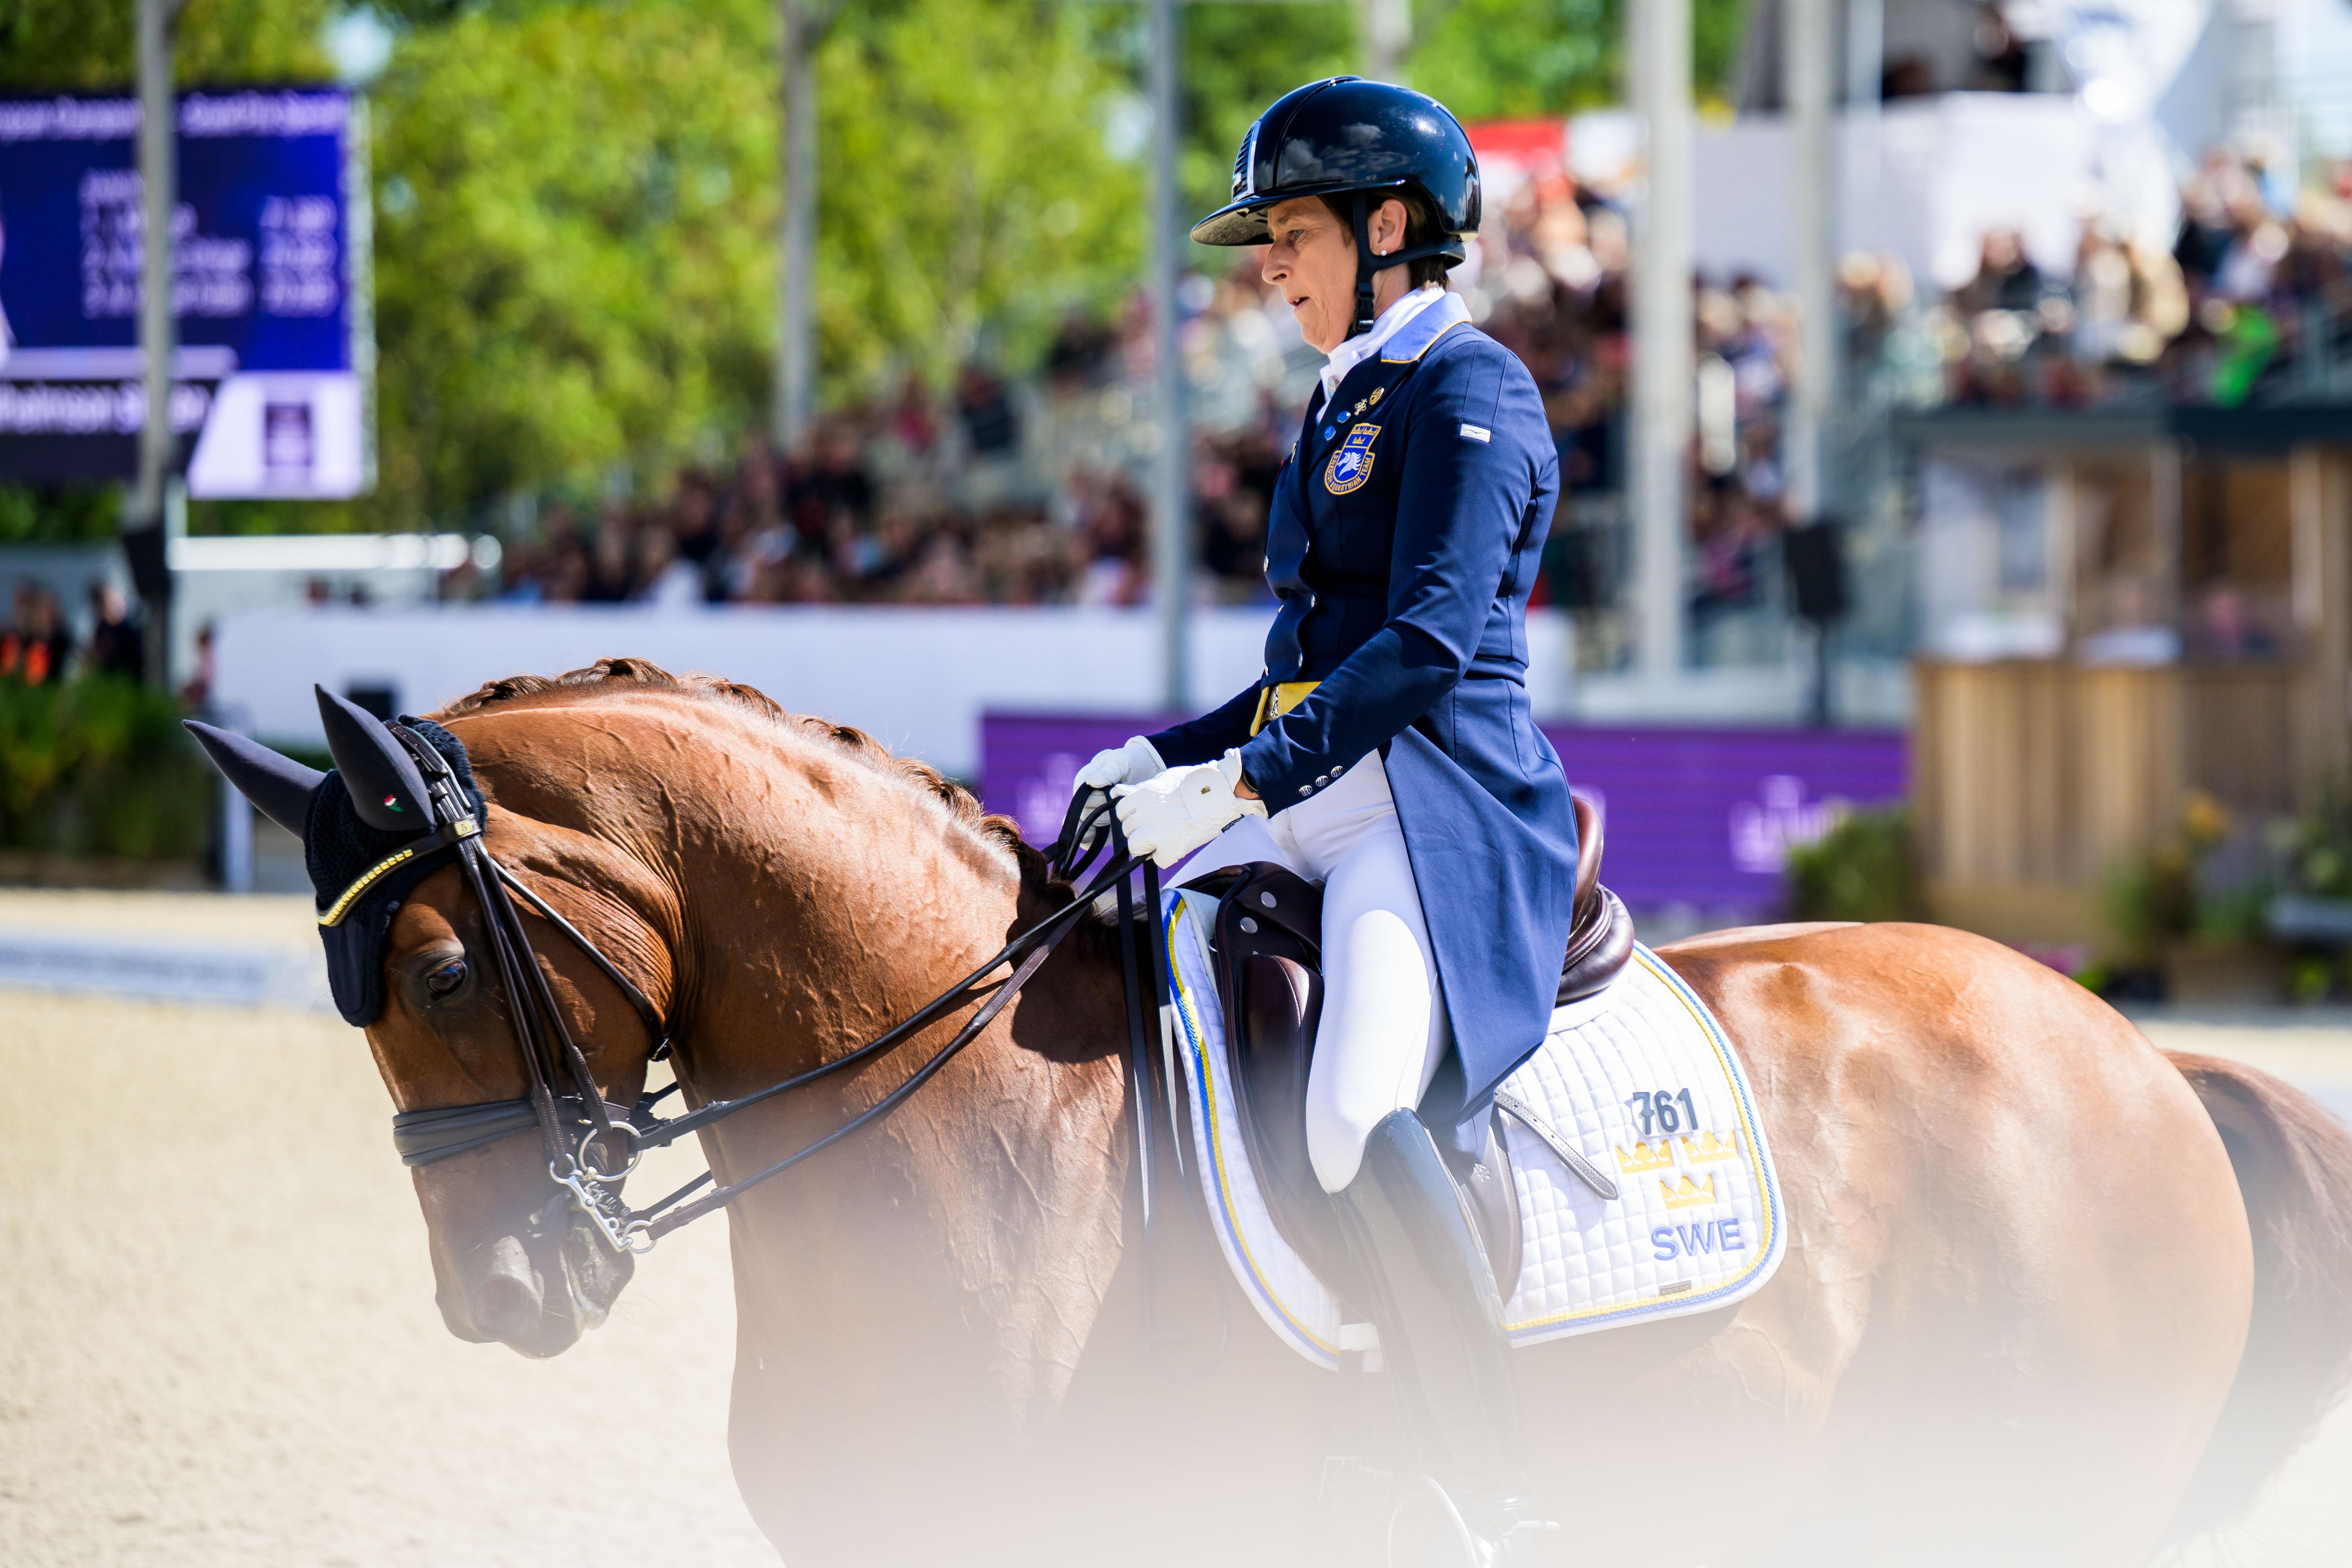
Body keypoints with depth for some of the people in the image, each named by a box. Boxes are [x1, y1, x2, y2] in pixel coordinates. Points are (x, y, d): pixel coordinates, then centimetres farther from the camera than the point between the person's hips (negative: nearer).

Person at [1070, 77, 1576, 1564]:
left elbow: (1431, 638, -18)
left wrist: (1244, 780, -22)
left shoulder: (1469, 391, -6)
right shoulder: (1351, 402, 22)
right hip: (1316, 803, 10)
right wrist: (1169, 758, 16)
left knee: (1363, 1122, -31)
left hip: (1441, 801, -10)